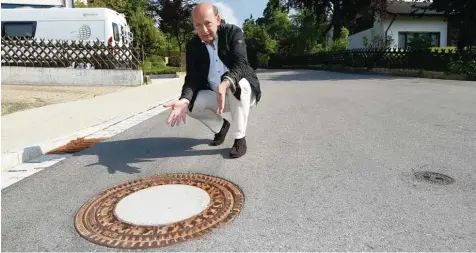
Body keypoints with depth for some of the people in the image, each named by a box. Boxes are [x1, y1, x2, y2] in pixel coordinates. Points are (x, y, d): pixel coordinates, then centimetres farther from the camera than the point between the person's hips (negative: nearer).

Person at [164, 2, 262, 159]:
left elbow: (241, 63, -32)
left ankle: (240, 138, -19)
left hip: (241, 93, -3)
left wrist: (225, 84, -53)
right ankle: (221, 126, 10)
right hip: (214, 95, 4)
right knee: (190, 104, -19)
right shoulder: (192, 46, -7)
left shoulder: (233, 32, -17)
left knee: (238, 84, -36)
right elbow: (192, 78, -14)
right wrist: (184, 100, -36)